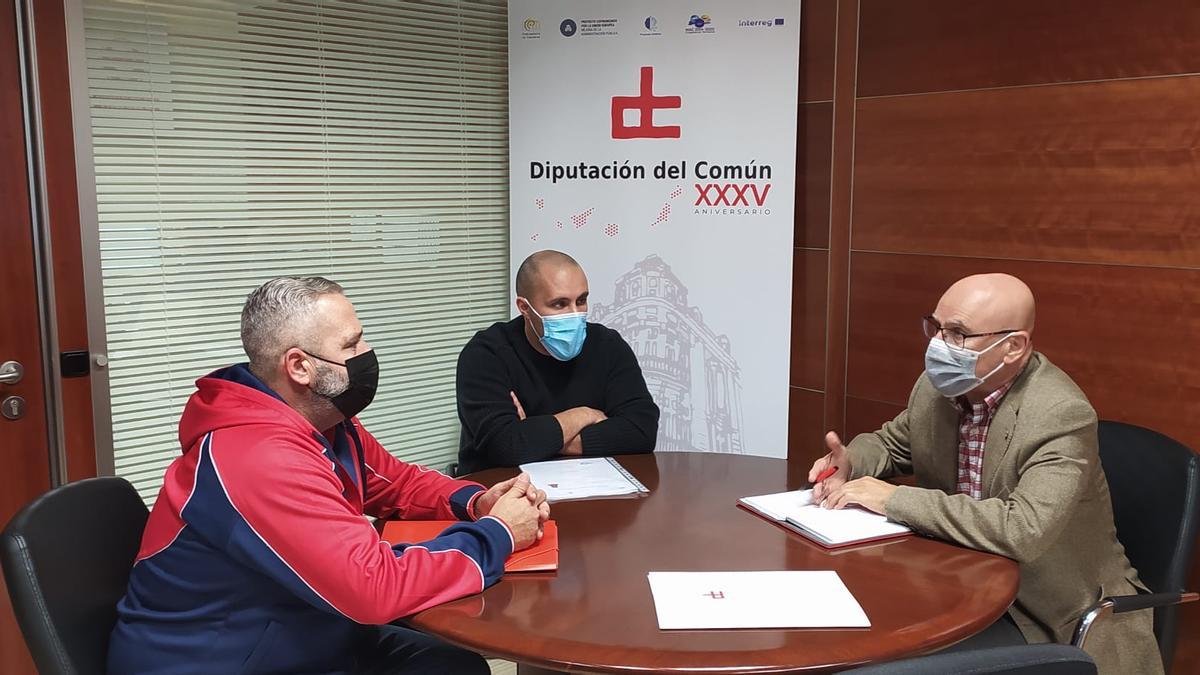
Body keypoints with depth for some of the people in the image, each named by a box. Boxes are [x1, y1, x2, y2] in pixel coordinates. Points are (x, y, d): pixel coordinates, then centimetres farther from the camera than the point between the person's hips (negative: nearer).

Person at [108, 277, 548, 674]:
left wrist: (476, 502, -5)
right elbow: (375, 586, -35)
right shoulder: (263, 458, -30)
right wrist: (497, 535, -23)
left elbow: (398, 483, 15)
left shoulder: (326, 421, 0)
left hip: (306, 639, 8)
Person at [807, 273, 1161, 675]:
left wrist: (895, 499, -30)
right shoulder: (938, 387, -4)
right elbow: (892, 443, 16)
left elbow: (1023, 531, -36)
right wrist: (850, 464, -8)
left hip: (1052, 612, -6)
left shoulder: (1062, 416, -23)